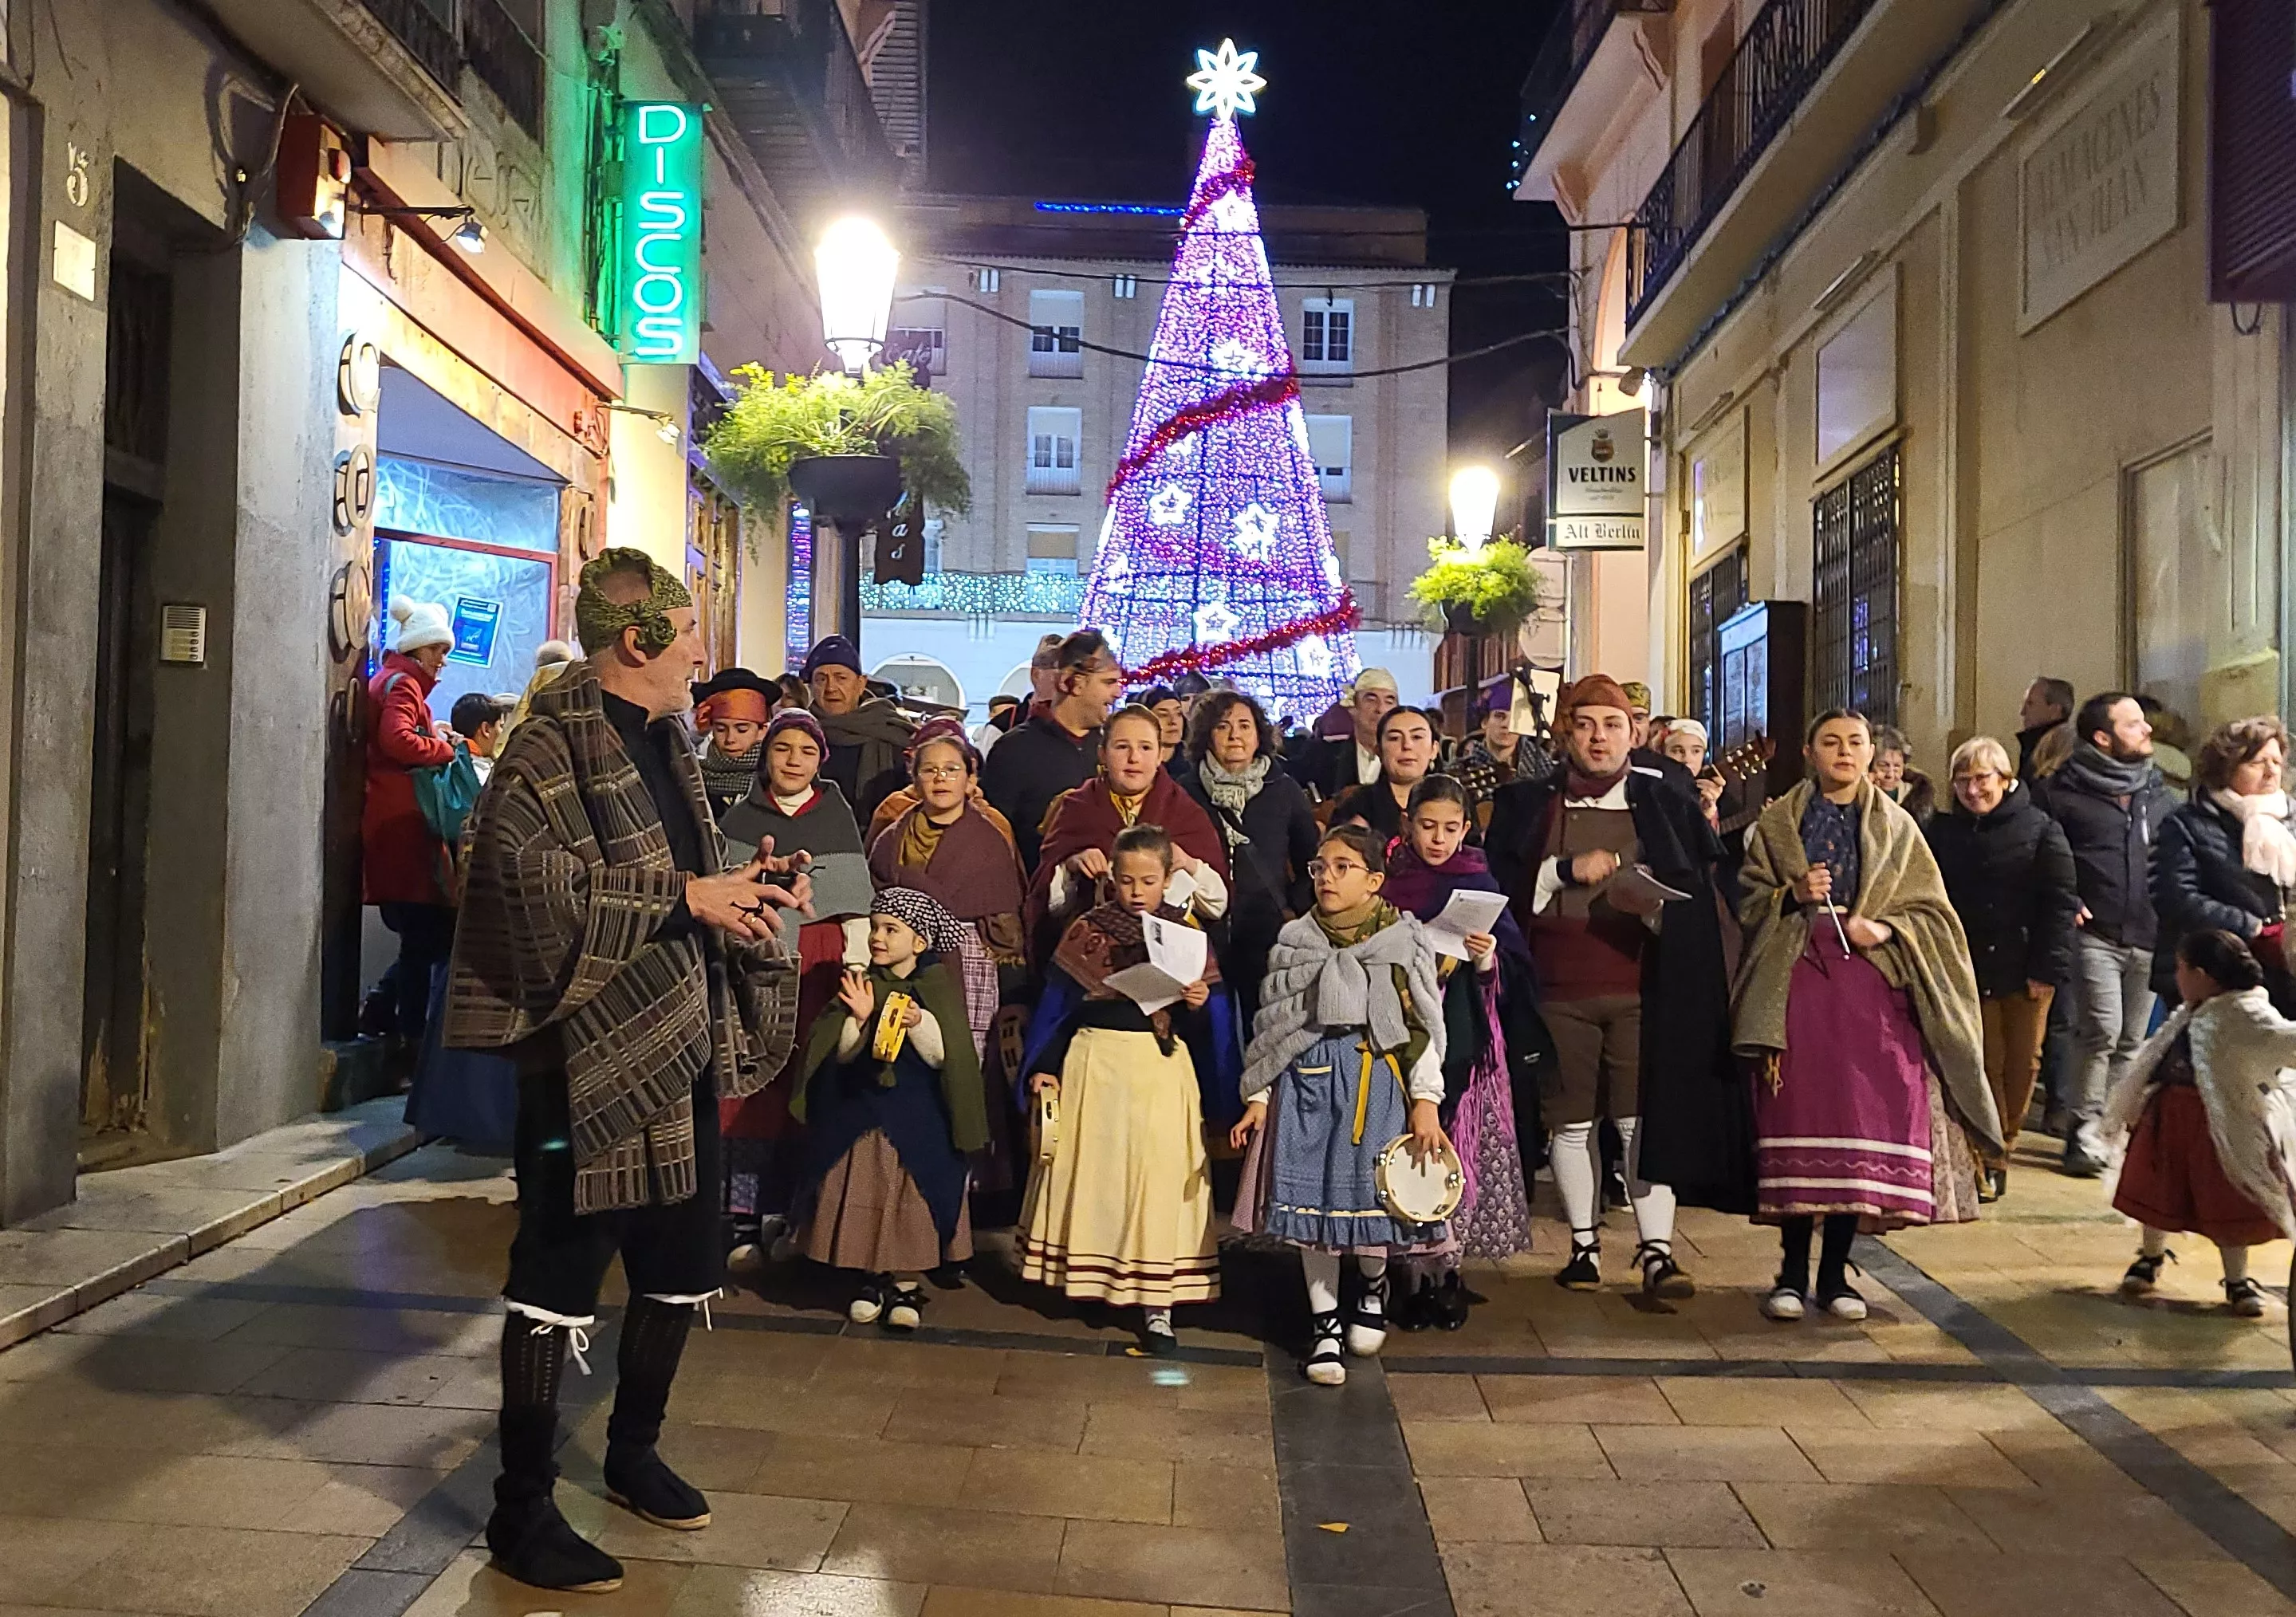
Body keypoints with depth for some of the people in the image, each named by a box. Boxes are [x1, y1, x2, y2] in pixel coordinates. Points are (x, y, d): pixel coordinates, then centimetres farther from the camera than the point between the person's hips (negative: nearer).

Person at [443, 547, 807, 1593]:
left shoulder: (663, 742, 15)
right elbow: (531, 873, -27)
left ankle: (633, 1453, 37)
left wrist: (747, 886, 6)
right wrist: (684, 898, -23)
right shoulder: (553, 743, -12)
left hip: (684, 1039, 9)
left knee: (679, 1262, 17)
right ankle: (522, 1510, 15)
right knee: (558, 1272, 1)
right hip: (593, 1046, -9)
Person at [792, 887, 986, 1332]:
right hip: (858, 1109, 2)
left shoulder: (938, 988, -3)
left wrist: (919, 1023, -23)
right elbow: (840, 1054, -1)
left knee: (912, 1194, 0)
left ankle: (906, 1282, 15)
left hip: (917, 1115, -2)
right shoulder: (858, 984, 2)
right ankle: (868, 1278, 21)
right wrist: (859, 1019, -17)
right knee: (860, 1194, 5)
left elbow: (942, 1056, -8)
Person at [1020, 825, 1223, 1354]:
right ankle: (1088, 1275, 28)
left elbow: (1204, 1022, 5)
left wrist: (1198, 1004, -17)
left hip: (1160, 1069, 0)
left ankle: (1157, 1304, 6)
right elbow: (1057, 1002, 2)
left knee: (1158, 1172, -1)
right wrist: (1043, 1067, -5)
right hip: (1094, 1063, 1)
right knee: (1090, 1167, 8)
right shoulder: (1088, 930, 2)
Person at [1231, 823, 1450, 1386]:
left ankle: (1371, 1286, 30)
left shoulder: (1404, 941, 0)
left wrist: (1425, 1100, -6)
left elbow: (1424, 1025, 0)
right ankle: (1324, 1322, 18)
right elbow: (1272, 1025, 10)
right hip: (1306, 1080, 2)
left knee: (1374, 1192, -3)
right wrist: (1258, 1097, 6)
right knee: (1312, 1195, 1)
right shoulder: (1295, 941, 7)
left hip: (1379, 1079, -2)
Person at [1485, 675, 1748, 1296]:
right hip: (1559, 992, 1)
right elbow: (1498, 884, 1)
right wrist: (1566, 869, -10)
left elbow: (1701, 890, 9)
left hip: (1642, 991, 0)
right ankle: (1584, 1243, 19)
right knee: (1571, 1122, 7)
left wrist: (1660, 899, -10)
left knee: (1647, 1118, -5)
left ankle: (1656, 1250, 1)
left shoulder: (1666, 805, 10)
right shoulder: (1526, 805, 8)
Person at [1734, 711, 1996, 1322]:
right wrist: (1792, 895, -10)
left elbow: (1931, 910, 9)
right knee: (1799, 1113, -7)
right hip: (1797, 983, -1)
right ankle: (1793, 1269, 0)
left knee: (1863, 1117, -4)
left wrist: (1886, 928, -10)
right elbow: (1747, 900, 8)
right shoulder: (1777, 823, 12)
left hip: (1872, 986, 1)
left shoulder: (1897, 828, 14)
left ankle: (1835, 1270, 7)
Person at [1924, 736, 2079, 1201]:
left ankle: (2003, 1145, 26)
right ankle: (1990, 1161, 8)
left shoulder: (2041, 829, -3)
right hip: (1971, 968, 1)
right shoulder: (1942, 831, 6)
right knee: (1985, 1062, 2)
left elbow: (2060, 901, -6)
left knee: (2023, 1060, 8)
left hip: (2027, 968, -1)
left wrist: (2049, 966, -12)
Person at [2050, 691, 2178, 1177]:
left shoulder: (2158, 794, 15)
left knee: (2131, 1041, 9)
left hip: (2148, 937, 6)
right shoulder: (2066, 791, -3)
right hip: (2095, 933, -6)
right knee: (2102, 1030, -16)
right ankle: (2083, 1131, -5)